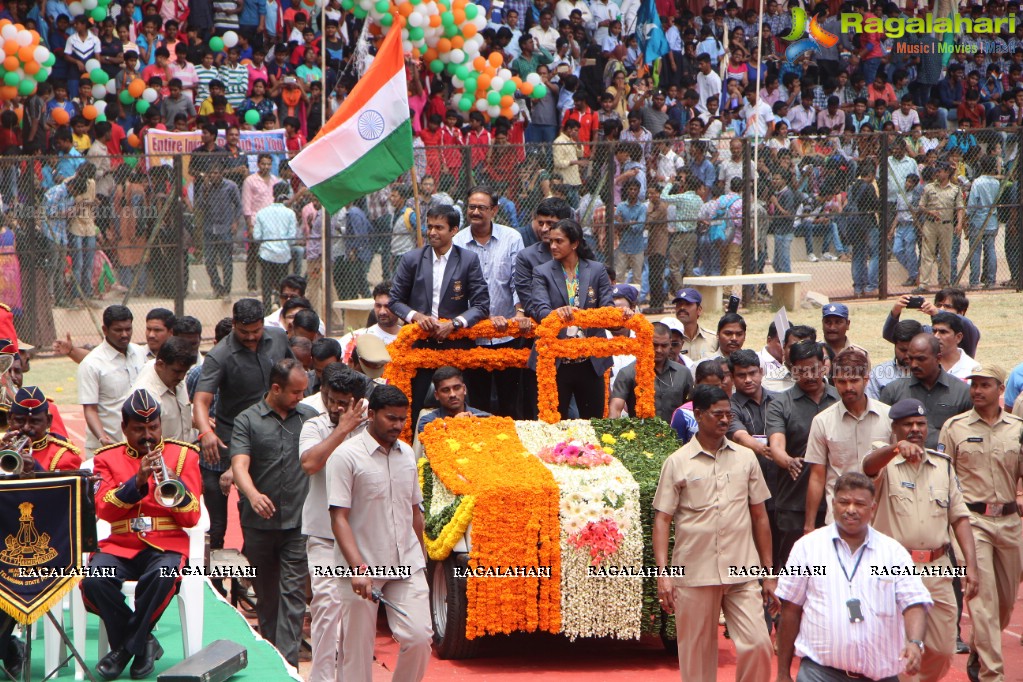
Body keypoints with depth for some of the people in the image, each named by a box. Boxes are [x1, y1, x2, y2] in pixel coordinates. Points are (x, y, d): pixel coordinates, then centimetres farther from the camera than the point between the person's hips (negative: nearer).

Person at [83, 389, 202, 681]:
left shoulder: (183, 455, 9)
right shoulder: (108, 458, 11)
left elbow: (191, 518, 1)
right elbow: (103, 509, -5)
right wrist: (137, 481, -17)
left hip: (166, 543, -1)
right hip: (120, 544, 1)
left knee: (162, 575, -38)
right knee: (92, 580, -31)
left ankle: (126, 646, -14)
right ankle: (142, 642, -6)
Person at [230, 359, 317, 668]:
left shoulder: (309, 417, 8)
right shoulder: (247, 420, -1)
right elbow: (240, 464, -15)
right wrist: (253, 494, -33)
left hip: (298, 522, 0)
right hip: (259, 523, 0)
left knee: (293, 593, -7)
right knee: (265, 592, 12)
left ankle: (288, 660, -11)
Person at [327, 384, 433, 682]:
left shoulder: (406, 454, 10)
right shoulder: (346, 455, -9)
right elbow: (339, 518, -14)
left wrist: (421, 558, 21)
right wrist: (358, 568, -23)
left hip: (407, 567, 5)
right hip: (363, 569, -5)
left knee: (420, 637, -6)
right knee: (358, 647, 2)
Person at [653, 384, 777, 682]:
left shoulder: (746, 458, 9)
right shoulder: (677, 463, 1)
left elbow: (759, 516, 13)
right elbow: (662, 519, 0)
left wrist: (769, 572, 10)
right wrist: (663, 572, -11)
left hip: (743, 573, 2)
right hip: (694, 575, -2)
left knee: (758, 644, -9)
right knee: (697, 656, 4)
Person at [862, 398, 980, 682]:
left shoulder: (942, 464, 12)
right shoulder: (885, 460, -1)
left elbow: (959, 516, 11)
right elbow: (869, 465, -27)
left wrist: (971, 563, -1)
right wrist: (897, 447, -49)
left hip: (937, 569, 4)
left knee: (942, 651, 7)